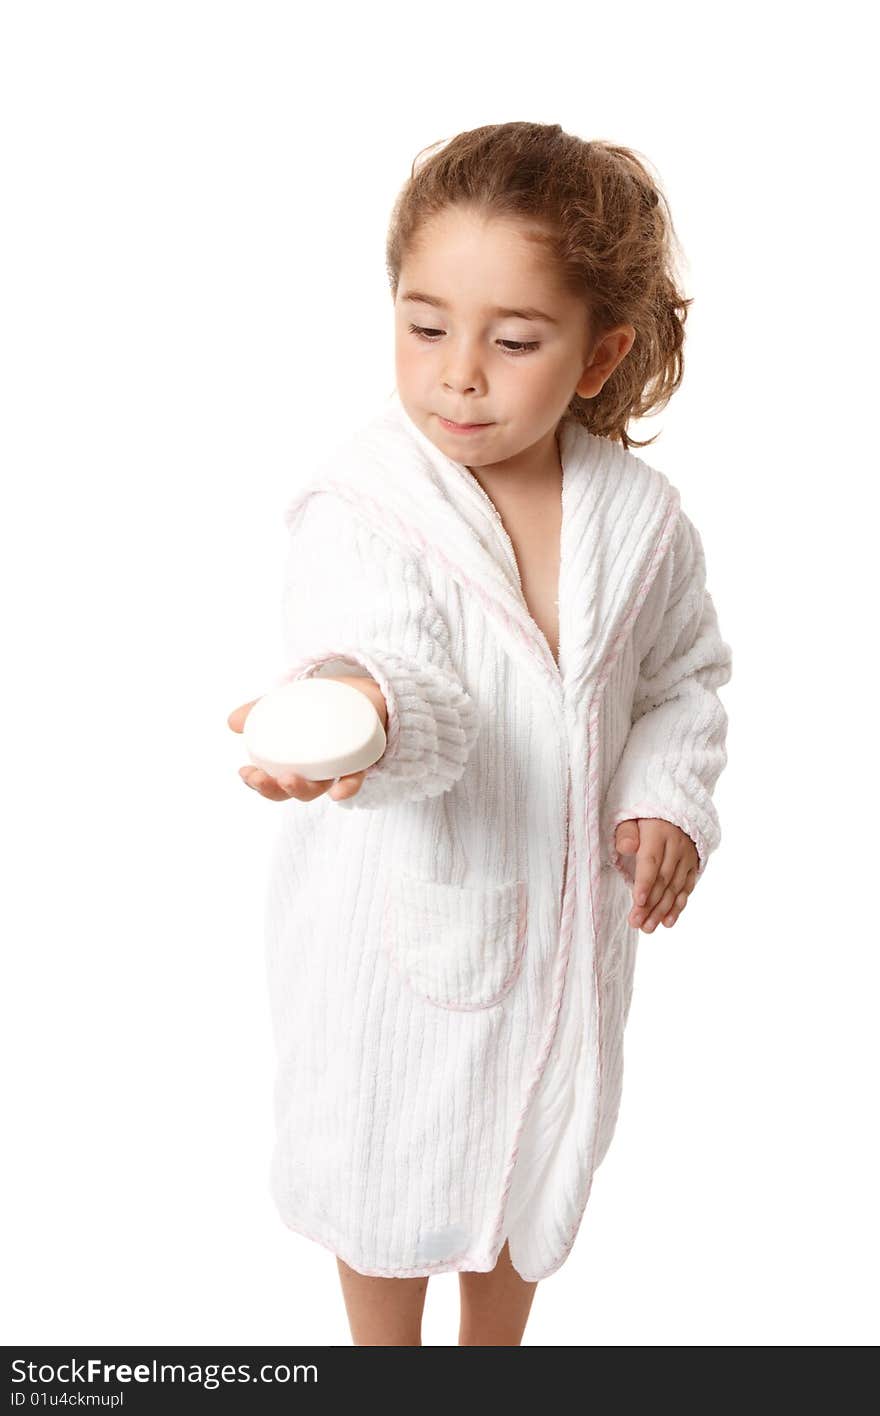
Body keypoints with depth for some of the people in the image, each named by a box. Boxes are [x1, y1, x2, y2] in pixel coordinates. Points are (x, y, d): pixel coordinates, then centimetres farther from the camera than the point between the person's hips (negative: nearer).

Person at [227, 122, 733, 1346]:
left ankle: (495, 1349, 56)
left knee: (533, 1161, 25)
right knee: (387, 1165, 20)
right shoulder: (359, 512, -22)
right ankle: (384, 1356, 51)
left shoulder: (641, 518, -9)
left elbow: (687, 675, 7)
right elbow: (393, 666, -38)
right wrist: (359, 710, -60)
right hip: (402, 919, -3)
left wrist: (670, 797, -9)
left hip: (568, 914, 4)